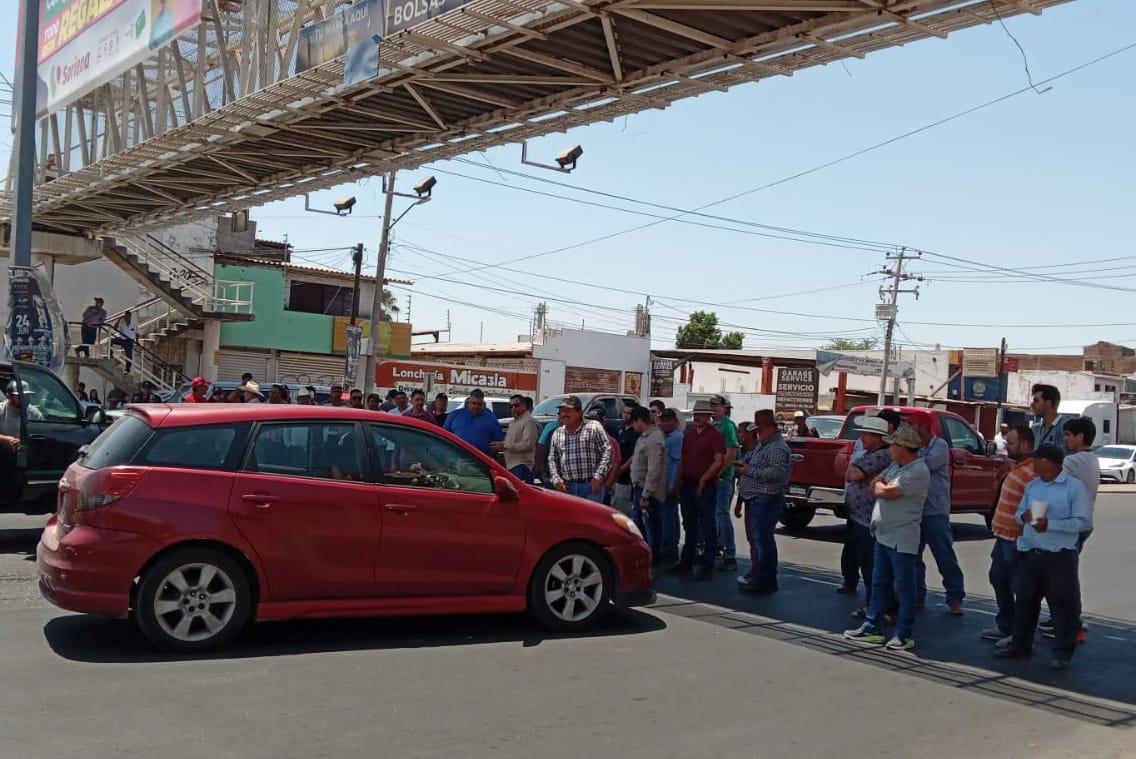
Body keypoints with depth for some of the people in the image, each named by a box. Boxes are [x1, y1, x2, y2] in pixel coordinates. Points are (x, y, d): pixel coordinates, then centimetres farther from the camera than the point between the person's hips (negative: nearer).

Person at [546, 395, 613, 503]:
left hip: (591, 486, -4)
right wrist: (556, 480, 4)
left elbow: (607, 451, -6)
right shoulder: (557, 434, 13)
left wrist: (598, 476, -13)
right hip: (567, 487, 4)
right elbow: (552, 460, 19)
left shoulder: (594, 427, -2)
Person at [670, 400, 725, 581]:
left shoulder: (715, 436, -6)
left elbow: (718, 462, -14)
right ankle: (687, 562, 23)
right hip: (687, 485, 7)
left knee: (708, 527, -2)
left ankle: (707, 566, 2)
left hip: (706, 486, -7)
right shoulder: (688, 434, 14)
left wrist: (703, 479, -21)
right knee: (689, 525, 15)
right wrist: (679, 482, 8)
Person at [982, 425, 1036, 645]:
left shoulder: (1031, 472, -22)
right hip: (1004, 537, 11)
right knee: (999, 580, 20)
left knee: (1018, 587, 1)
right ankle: (1005, 627, 32)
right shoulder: (1017, 467, 13)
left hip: (1015, 541, -11)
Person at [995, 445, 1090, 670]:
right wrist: (1025, 516, -4)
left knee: (1062, 604, 1)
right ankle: (1021, 646, 25)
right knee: (1025, 601, 13)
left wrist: (1050, 524, -21)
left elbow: (1082, 521, -12)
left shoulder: (1075, 487, -7)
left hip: (1059, 557, -6)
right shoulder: (1031, 486, 12)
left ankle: (1063, 653, 11)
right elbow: (1019, 513, 19)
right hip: (1028, 554, 6)